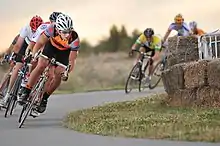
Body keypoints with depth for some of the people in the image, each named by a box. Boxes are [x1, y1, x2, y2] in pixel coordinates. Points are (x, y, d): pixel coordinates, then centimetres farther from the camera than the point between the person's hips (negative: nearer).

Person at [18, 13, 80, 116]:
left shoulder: (75, 39, -36)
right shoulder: (52, 29, -36)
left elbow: (72, 60, -27)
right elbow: (40, 42, -24)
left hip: (64, 52, 0)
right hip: (51, 46, 0)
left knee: (58, 75, -12)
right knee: (40, 66, -20)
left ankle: (44, 98, 7)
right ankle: (25, 92, -12)